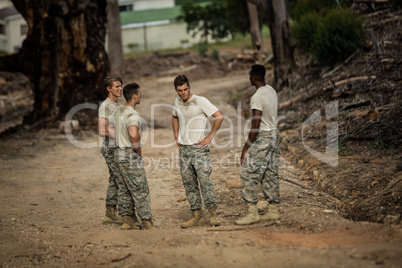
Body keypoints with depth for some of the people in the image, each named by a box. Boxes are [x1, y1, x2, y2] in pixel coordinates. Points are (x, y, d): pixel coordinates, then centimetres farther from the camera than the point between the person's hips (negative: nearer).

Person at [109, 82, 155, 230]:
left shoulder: (117, 111, 8)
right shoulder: (132, 114, -21)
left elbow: (110, 129, 20)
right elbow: (134, 134, -36)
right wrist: (138, 149, -19)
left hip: (119, 152, 9)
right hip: (130, 155, -9)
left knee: (126, 189, 14)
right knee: (141, 190, -2)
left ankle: (127, 220, 18)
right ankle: (147, 223, 3)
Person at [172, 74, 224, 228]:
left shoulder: (200, 101, -9)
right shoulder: (177, 102, 10)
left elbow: (219, 117, -12)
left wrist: (210, 137, -11)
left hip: (198, 148, -6)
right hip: (183, 149, 6)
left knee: (204, 179, -15)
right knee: (189, 183, 5)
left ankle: (213, 215, -12)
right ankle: (197, 216, 11)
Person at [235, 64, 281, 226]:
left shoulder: (257, 97, -19)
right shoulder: (272, 91, 9)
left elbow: (255, 126, -21)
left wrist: (246, 148, -15)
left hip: (263, 138, -9)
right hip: (274, 134, 9)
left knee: (248, 174, -5)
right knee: (270, 174, 13)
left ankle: (253, 213, -6)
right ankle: (273, 210, 18)